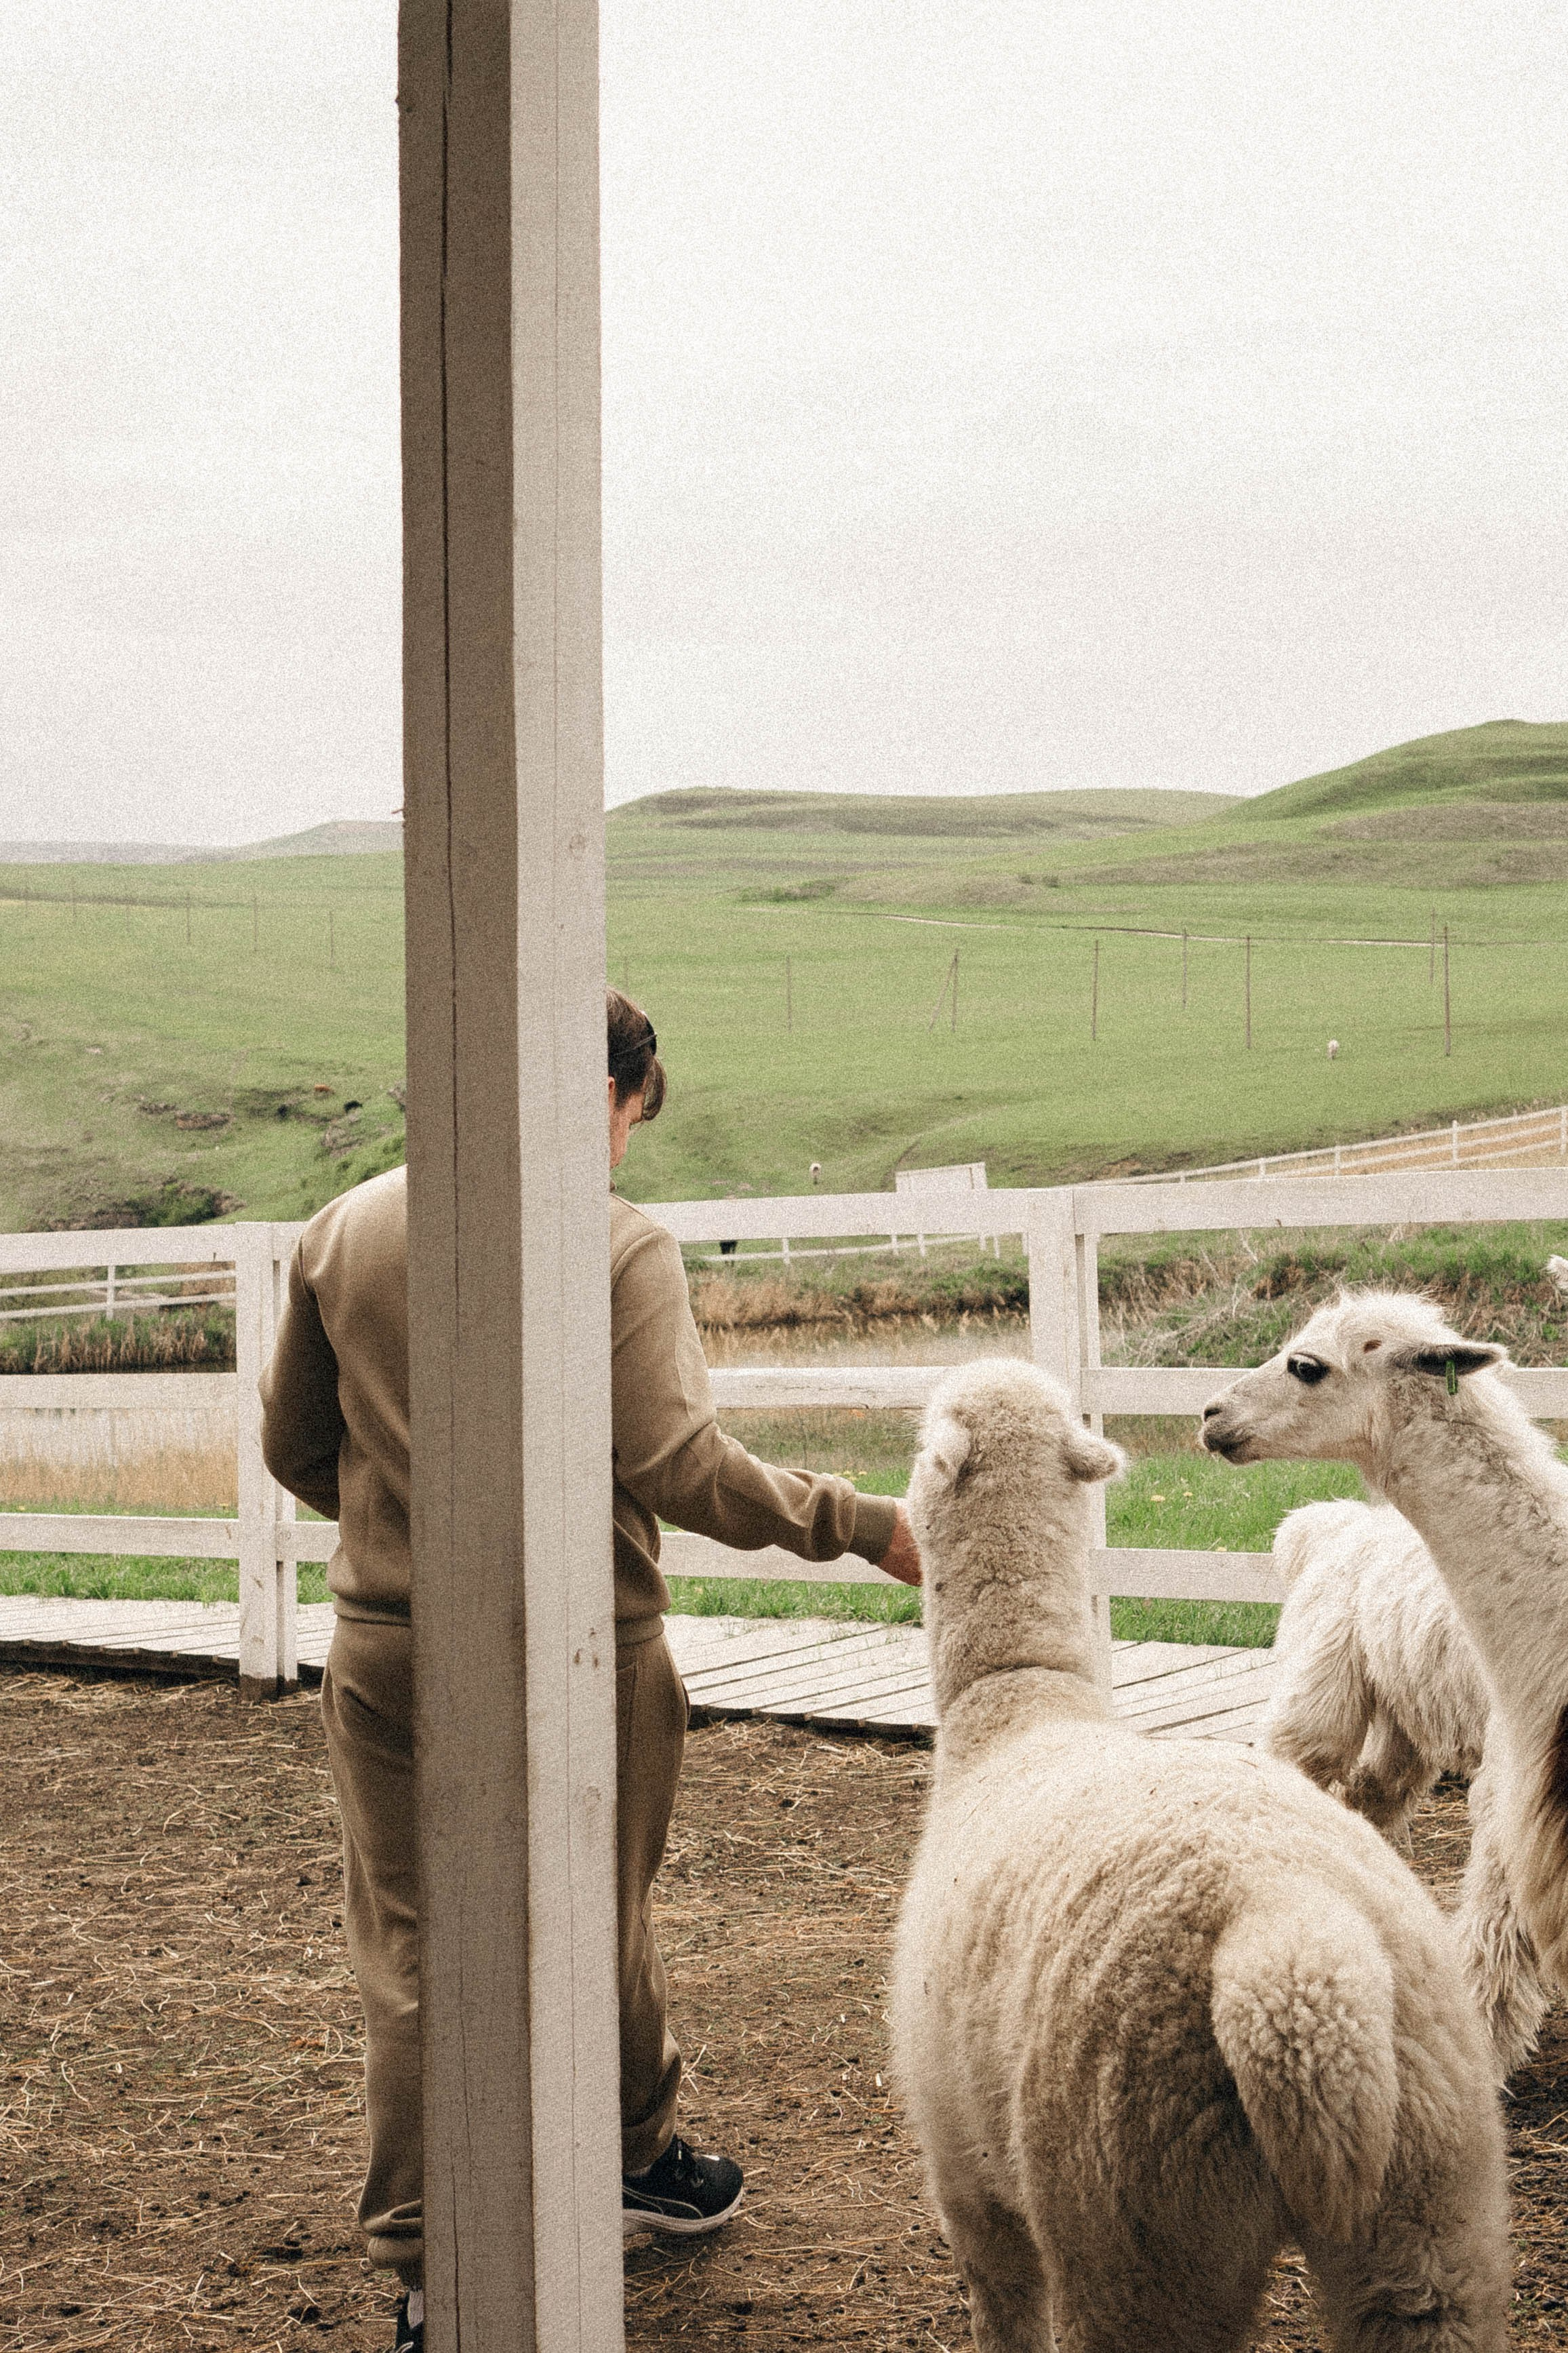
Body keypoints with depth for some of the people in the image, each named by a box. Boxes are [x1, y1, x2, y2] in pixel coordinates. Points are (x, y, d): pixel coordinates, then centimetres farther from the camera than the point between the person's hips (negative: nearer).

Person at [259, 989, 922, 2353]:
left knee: (410, 1957, 9)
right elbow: (675, 1465, -20)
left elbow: (293, 1446, 9)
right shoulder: (620, 1246, -13)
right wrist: (855, 1524, -10)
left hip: (387, 1648, 3)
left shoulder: (344, 1232, 1)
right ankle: (639, 2158, 40)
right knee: (601, 1924, 19)